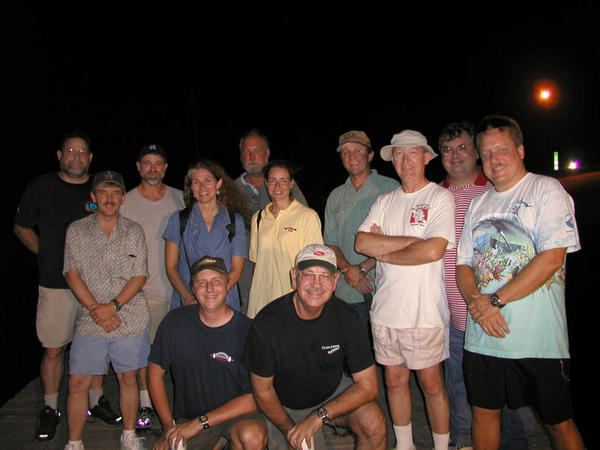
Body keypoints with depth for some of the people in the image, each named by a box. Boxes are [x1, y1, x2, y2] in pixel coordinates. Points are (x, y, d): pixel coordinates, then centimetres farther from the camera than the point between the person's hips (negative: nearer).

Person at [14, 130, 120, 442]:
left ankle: (96, 400, 28)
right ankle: (50, 409, 23)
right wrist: (47, 254, 3)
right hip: (56, 285, -1)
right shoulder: (41, 187, 2)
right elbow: (21, 227, 12)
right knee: (53, 349, 5)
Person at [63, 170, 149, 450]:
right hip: (89, 322, 0)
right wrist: (94, 309, -10)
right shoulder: (76, 230, 4)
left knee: (128, 378, 10)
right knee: (78, 382, 2)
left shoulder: (134, 231, 4)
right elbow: (72, 274, -1)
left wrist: (113, 306, -13)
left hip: (129, 319, 0)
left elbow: (140, 277, -1)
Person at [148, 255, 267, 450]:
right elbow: (155, 373, 5)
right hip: (187, 415, 4)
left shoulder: (247, 330, -14)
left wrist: (200, 422, -15)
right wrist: (169, 425, -2)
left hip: (236, 412, -4)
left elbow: (253, 398, -13)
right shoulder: (175, 322, -5)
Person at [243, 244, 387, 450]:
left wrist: (319, 416, -22)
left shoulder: (347, 319, -18)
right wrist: (291, 430, -17)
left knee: (375, 426, -24)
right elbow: (263, 391, -10)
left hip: (335, 394, 0)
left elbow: (368, 386, -14)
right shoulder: (266, 324, -23)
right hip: (285, 406, 1)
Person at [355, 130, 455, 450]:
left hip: (425, 312, -4)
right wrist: (412, 241, -13)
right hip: (385, 309, 5)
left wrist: (382, 252, -7)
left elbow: (433, 251, -19)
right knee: (395, 380, 14)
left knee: (431, 383, 7)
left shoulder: (440, 198, -4)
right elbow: (361, 242, -3)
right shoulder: (384, 202, 11)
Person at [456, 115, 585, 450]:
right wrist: (476, 302, -9)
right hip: (482, 335, 5)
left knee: (559, 422, 8)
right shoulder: (479, 204, 14)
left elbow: (552, 258, -15)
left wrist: (496, 300, -15)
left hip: (539, 337, -4)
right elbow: (463, 265, 11)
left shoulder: (547, 190, -3)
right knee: (484, 410, 15)